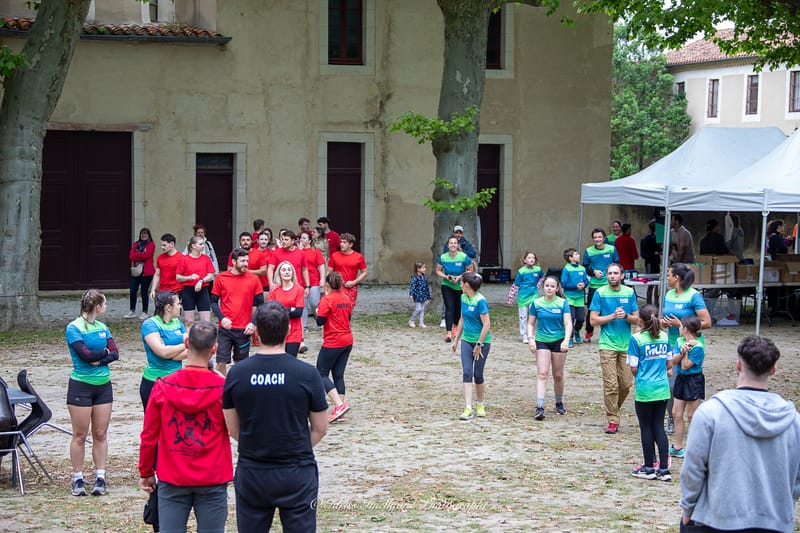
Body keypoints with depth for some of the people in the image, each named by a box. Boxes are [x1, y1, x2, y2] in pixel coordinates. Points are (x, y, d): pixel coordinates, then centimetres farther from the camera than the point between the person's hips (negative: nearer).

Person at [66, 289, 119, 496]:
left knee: (101, 434, 6)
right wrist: (105, 351, -4)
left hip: (103, 386, 5)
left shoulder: (103, 328, 9)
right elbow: (85, 353, -19)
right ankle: (77, 479, 9)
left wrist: (99, 360, -18)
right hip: (81, 386, -5)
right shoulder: (74, 328, -9)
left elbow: (115, 353, -2)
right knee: (80, 435, 1)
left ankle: (100, 478, 11)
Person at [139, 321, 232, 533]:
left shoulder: (163, 387, -5)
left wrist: (146, 472, 14)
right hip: (212, 480, -1)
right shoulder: (223, 388, -10)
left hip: (172, 480, 1)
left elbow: (149, 436, 2)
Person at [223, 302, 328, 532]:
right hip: (297, 475, -2)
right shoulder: (306, 374, -11)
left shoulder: (237, 373, -5)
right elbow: (320, 429, -2)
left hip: (251, 472, 2)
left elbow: (233, 429, 4)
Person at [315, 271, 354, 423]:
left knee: (321, 374, 0)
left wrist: (316, 312, 5)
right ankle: (339, 410, 7)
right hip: (347, 341, 7)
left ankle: (339, 405, -14)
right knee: (338, 375, 11)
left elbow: (320, 321, -14)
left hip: (332, 343, -7)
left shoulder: (327, 300, -13)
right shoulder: (347, 299, 8)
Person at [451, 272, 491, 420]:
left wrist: (479, 345, -17)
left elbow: (486, 324, -18)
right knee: (467, 373, -4)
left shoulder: (480, 301, -19)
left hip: (482, 341, -6)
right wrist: (456, 339, 18)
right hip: (467, 340, 6)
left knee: (478, 374, 4)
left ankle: (480, 406, 23)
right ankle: (468, 409, -8)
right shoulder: (463, 297, 5)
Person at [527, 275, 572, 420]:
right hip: (542, 341, 0)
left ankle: (559, 403, 30)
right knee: (542, 374, -12)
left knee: (558, 375, 9)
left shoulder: (563, 303, -3)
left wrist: (566, 340, -23)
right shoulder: (536, 303, 1)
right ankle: (540, 408, -19)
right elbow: (531, 323, 8)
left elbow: (568, 323, -9)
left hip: (559, 341, 0)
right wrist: (531, 339, -7)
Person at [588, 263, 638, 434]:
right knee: (611, 385, -7)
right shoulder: (600, 293, -1)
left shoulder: (629, 292, 6)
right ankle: (612, 420, 0)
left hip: (626, 345, 3)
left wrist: (626, 316, -12)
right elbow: (593, 320, -4)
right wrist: (613, 316, -14)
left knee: (626, 384, 4)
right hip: (608, 345, -3)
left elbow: (637, 319, 8)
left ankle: (613, 411, 26)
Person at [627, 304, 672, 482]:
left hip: (645, 390, -4)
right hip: (663, 389, 4)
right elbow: (669, 364, 8)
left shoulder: (636, 339, -11)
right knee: (659, 427, 11)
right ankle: (664, 469, 7)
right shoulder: (664, 337, 3)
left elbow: (633, 369, -9)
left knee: (646, 428, 7)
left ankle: (649, 468, 13)